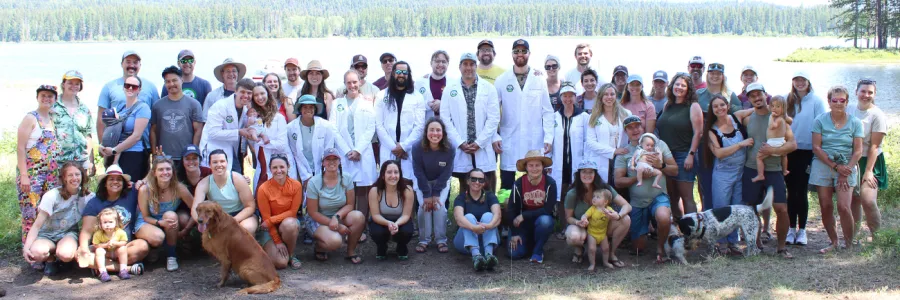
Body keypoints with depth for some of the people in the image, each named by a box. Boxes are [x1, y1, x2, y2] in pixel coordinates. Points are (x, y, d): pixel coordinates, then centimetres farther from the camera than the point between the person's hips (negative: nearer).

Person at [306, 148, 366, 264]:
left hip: (340, 217, 4)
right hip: (318, 220, -4)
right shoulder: (314, 183, -15)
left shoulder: (346, 179, -6)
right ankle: (319, 247, 5)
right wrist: (337, 226, -19)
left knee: (358, 216, -28)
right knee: (335, 241, -34)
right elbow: (313, 212, -13)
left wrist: (336, 217, -26)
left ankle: (351, 251, -6)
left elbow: (350, 205, -5)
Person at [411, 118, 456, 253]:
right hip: (422, 182, 0)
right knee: (424, 206, -17)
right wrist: (427, 194, -20)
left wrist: (436, 193, -19)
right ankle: (424, 240, -4)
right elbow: (419, 172, -20)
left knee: (439, 205, -17)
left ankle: (441, 240, -6)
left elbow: (446, 173, -17)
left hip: (441, 182, 0)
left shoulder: (450, 149, -26)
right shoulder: (417, 148, -28)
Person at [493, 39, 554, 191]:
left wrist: (548, 138, -1)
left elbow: (547, 111, 6)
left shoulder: (540, 79, 7)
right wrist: (494, 137, -4)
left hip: (535, 143, 0)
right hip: (509, 143, 0)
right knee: (507, 183, 2)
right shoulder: (502, 80, 5)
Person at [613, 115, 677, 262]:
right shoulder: (624, 152, 2)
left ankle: (660, 246, -7)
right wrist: (638, 177, -18)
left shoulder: (659, 144, 3)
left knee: (664, 218, -38)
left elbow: (675, 170, 3)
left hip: (658, 197, -1)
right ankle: (647, 228, 41)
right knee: (639, 248, 6)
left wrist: (661, 165, -17)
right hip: (636, 202, 1)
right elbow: (618, 182, -5)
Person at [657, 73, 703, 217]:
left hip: (684, 156, -6)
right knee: (672, 197, 8)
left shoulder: (693, 106, -2)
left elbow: (698, 133, -9)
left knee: (687, 197, -5)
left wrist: (691, 155, -15)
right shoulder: (667, 106, 15)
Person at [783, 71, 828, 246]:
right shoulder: (787, 101, 7)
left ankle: (802, 230, 10)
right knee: (791, 191, 6)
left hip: (807, 151, -3)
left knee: (801, 191, 0)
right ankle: (791, 229, 13)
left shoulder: (816, 101, -3)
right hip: (789, 151, 3)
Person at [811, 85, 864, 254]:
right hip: (823, 166, 1)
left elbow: (858, 151, 1)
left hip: (847, 167, -1)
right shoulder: (820, 120, 2)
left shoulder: (855, 123, 4)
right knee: (826, 207, 1)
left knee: (843, 206, -13)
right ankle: (834, 243, 15)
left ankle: (849, 245, -1)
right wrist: (835, 166, -11)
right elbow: (816, 147, -3)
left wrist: (845, 172, -9)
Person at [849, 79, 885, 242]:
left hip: (870, 162, -4)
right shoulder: (849, 110, 4)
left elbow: (874, 146, -11)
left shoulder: (877, 115, -9)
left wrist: (868, 171, -15)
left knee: (868, 200, -17)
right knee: (853, 201, 7)